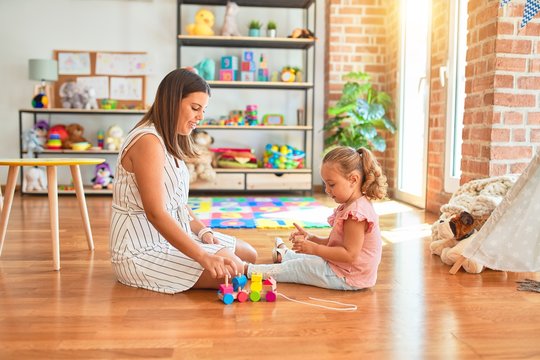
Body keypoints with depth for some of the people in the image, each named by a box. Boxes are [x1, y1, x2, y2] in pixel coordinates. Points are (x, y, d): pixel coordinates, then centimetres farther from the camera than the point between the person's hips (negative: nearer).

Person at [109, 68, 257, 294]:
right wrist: (204, 257, -34)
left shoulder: (169, 142, 12)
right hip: (142, 250, -10)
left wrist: (202, 231, -5)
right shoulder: (148, 141, -21)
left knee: (249, 255, 8)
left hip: (171, 236, 10)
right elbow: (155, 213, -29)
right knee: (232, 272, -19)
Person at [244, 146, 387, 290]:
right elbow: (333, 242, 12)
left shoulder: (356, 212, -26)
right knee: (309, 258, 27)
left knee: (301, 266, -2)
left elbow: (349, 254, -29)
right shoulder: (349, 206, 9)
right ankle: (284, 254, 57)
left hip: (348, 277, -9)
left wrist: (314, 248, -25)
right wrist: (311, 238, -2)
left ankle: (249, 270, 9)